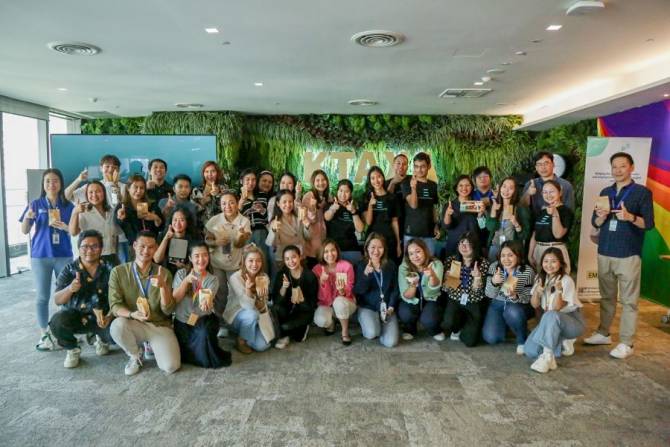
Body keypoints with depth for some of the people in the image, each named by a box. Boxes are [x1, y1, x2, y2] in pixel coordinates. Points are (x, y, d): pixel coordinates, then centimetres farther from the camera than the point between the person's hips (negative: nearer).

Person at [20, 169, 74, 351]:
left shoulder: (68, 206, 3)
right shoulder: (36, 204, 1)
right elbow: (24, 231, 2)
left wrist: (64, 227, -17)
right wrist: (27, 217, -18)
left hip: (64, 255, 1)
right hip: (40, 256, -1)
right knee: (43, 296, 4)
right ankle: (44, 335, 13)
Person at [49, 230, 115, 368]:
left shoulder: (110, 269, -4)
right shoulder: (69, 270, -4)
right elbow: (57, 300, -9)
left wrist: (110, 315, -25)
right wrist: (70, 289, -31)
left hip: (102, 317, 0)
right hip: (75, 316, 1)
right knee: (57, 322, -31)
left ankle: (102, 340, 14)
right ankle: (72, 349, 3)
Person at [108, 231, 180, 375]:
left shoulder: (164, 273, -3)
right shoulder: (118, 272, -5)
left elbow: (168, 310, -8)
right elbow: (115, 305, -9)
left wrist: (163, 286, -25)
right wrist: (132, 314, -30)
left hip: (160, 325, 0)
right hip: (133, 325, 0)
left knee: (171, 366, -19)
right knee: (117, 325, -35)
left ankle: (151, 346, 17)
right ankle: (134, 356, -1)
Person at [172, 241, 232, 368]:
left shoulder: (212, 279, -5)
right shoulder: (181, 273, -2)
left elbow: (206, 306, -21)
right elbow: (174, 299, -11)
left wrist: (206, 302, -46)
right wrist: (186, 281, -25)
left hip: (203, 320, -2)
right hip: (182, 321, 2)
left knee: (205, 333, -33)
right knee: (182, 354, -10)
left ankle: (210, 358, -1)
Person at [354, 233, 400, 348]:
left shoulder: (391, 265, 3)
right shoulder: (361, 265, -4)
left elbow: (395, 289, 6)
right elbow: (359, 291, -13)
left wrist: (391, 307, -7)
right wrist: (366, 274, -30)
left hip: (386, 307, 2)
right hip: (367, 307, -2)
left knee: (391, 342, -14)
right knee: (372, 333, -29)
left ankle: (382, 324, 17)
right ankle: (365, 324, 7)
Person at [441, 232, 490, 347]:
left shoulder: (483, 263, -5)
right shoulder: (451, 260, 0)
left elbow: (477, 292, -9)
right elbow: (444, 288, 1)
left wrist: (477, 276, -27)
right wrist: (446, 279, -21)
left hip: (474, 304, -1)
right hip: (455, 301, 1)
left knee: (470, 340, -17)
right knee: (448, 324, -30)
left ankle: (464, 328, 21)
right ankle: (458, 327, 9)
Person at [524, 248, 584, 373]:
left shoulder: (566, 280, -17)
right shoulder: (540, 278, 1)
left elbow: (557, 308, -21)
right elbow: (535, 305, 0)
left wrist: (558, 291, -38)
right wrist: (537, 292, -21)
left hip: (572, 321, -6)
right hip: (550, 322, 6)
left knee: (551, 315, -42)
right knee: (530, 350, -16)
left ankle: (547, 357, -31)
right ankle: (563, 343, 6)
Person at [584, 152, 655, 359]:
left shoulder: (642, 192, -1)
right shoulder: (605, 192, 13)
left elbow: (649, 223, -6)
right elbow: (595, 223, 12)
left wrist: (630, 217, -24)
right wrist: (601, 216, -10)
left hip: (628, 255, -4)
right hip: (604, 253, 5)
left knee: (629, 300, -1)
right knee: (606, 297, 13)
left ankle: (626, 343, 4)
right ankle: (603, 333, 23)